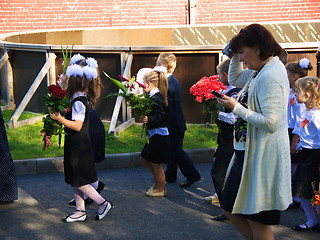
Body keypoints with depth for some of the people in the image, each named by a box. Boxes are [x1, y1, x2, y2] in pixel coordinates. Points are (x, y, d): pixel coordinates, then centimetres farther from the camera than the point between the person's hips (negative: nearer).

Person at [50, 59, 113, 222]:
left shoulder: (78, 102, -19)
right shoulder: (81, 99, 9)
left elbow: (77, 126, -26)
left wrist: (59, 118, -26)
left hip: (78, 147, -9)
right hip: (76, 146, 9)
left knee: (79, 181, -2)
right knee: (75, 181, 13)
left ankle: (103, 204, 9)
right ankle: (80, 212, 20)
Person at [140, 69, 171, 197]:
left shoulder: (155, 99, -21)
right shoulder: (157, 96, 9)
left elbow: (160, 117, -28)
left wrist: (148, 120, -41)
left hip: (159, 136, -10)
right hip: (154, 135, 10)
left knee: (156, 163, 4)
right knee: (144, 158, 20)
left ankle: (160, 189, 19)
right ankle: (158, 180, 33)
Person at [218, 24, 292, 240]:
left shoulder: (270, 76, -21)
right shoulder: (261, 71, 9)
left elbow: (271, 123, -28)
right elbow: (235, 80, 29)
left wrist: (237, 108, -19)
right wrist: (235, 54, 13)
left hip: (263, 156, -11)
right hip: (250, 151, 11)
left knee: (258, 222, 2)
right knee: (230, 209, 19)